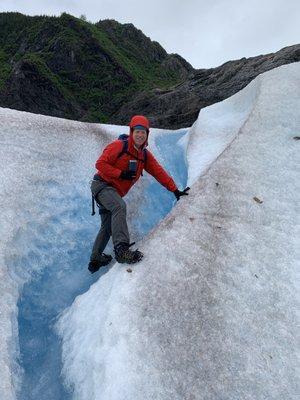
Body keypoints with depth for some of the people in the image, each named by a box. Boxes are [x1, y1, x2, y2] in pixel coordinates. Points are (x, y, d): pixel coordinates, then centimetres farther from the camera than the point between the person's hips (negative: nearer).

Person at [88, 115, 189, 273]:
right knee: (120, 206, -36)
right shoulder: (119, 146, -13)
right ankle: (121, 249, -43)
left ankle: (95, 259, 29)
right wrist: (121, 174, -23)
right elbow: (100, 164, -17)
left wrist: (175, 190, -1)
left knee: (107, 227, 14)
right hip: (102, 185, -8)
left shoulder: (145, 155, 6)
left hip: (114, 192, 8)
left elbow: (159, 172, 4)